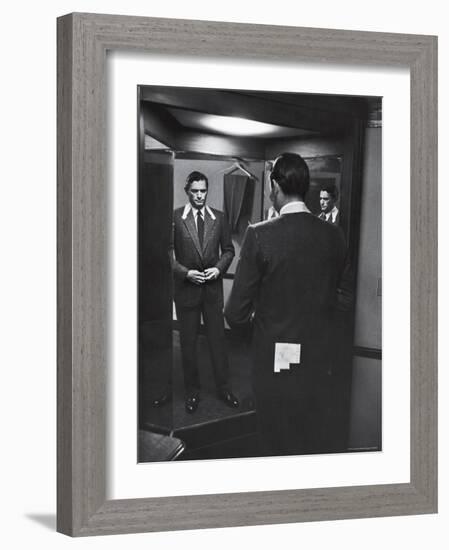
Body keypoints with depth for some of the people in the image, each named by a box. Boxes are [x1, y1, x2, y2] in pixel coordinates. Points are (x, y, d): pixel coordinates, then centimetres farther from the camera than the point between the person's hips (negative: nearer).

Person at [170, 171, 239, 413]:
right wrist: (186, 272, -15)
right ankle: (192, 391, 21)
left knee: (218, 339, 7)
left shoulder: (218, 218, 3)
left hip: (213, 286, 2)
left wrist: (218, 268, -7)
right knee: (188, 343, 8)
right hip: (186, 287, -2)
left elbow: (228, 250, 10)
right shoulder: (175, 218, -6)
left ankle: (223, 388, 20)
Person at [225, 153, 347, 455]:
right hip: (319, 360, 3)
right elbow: (337, 300, 6)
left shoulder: (259, 235, -17)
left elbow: (236, 313, -13)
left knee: (276, 444, 14)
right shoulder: (334, 236, -5)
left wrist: (252, 323, 8)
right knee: (314, 441, 18)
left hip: (275, 360, -3)